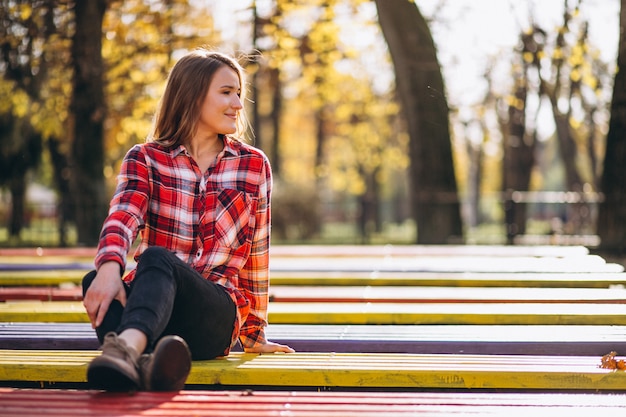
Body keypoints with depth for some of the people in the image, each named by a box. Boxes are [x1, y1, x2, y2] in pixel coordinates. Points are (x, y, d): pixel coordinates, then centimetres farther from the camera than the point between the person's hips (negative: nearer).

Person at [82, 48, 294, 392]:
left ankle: (126, 348, -66)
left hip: (216, 316, -1)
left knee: (156, 259, -35)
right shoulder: (145, 159, 9)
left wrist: (253, 333, 27)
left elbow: (256, 254, 19)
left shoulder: (254, 165, 12)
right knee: (96, 281, -33)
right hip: (148, 303, 2)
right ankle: (143, 361, -62)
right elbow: (122, 218, -11)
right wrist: (109, 267, -34)